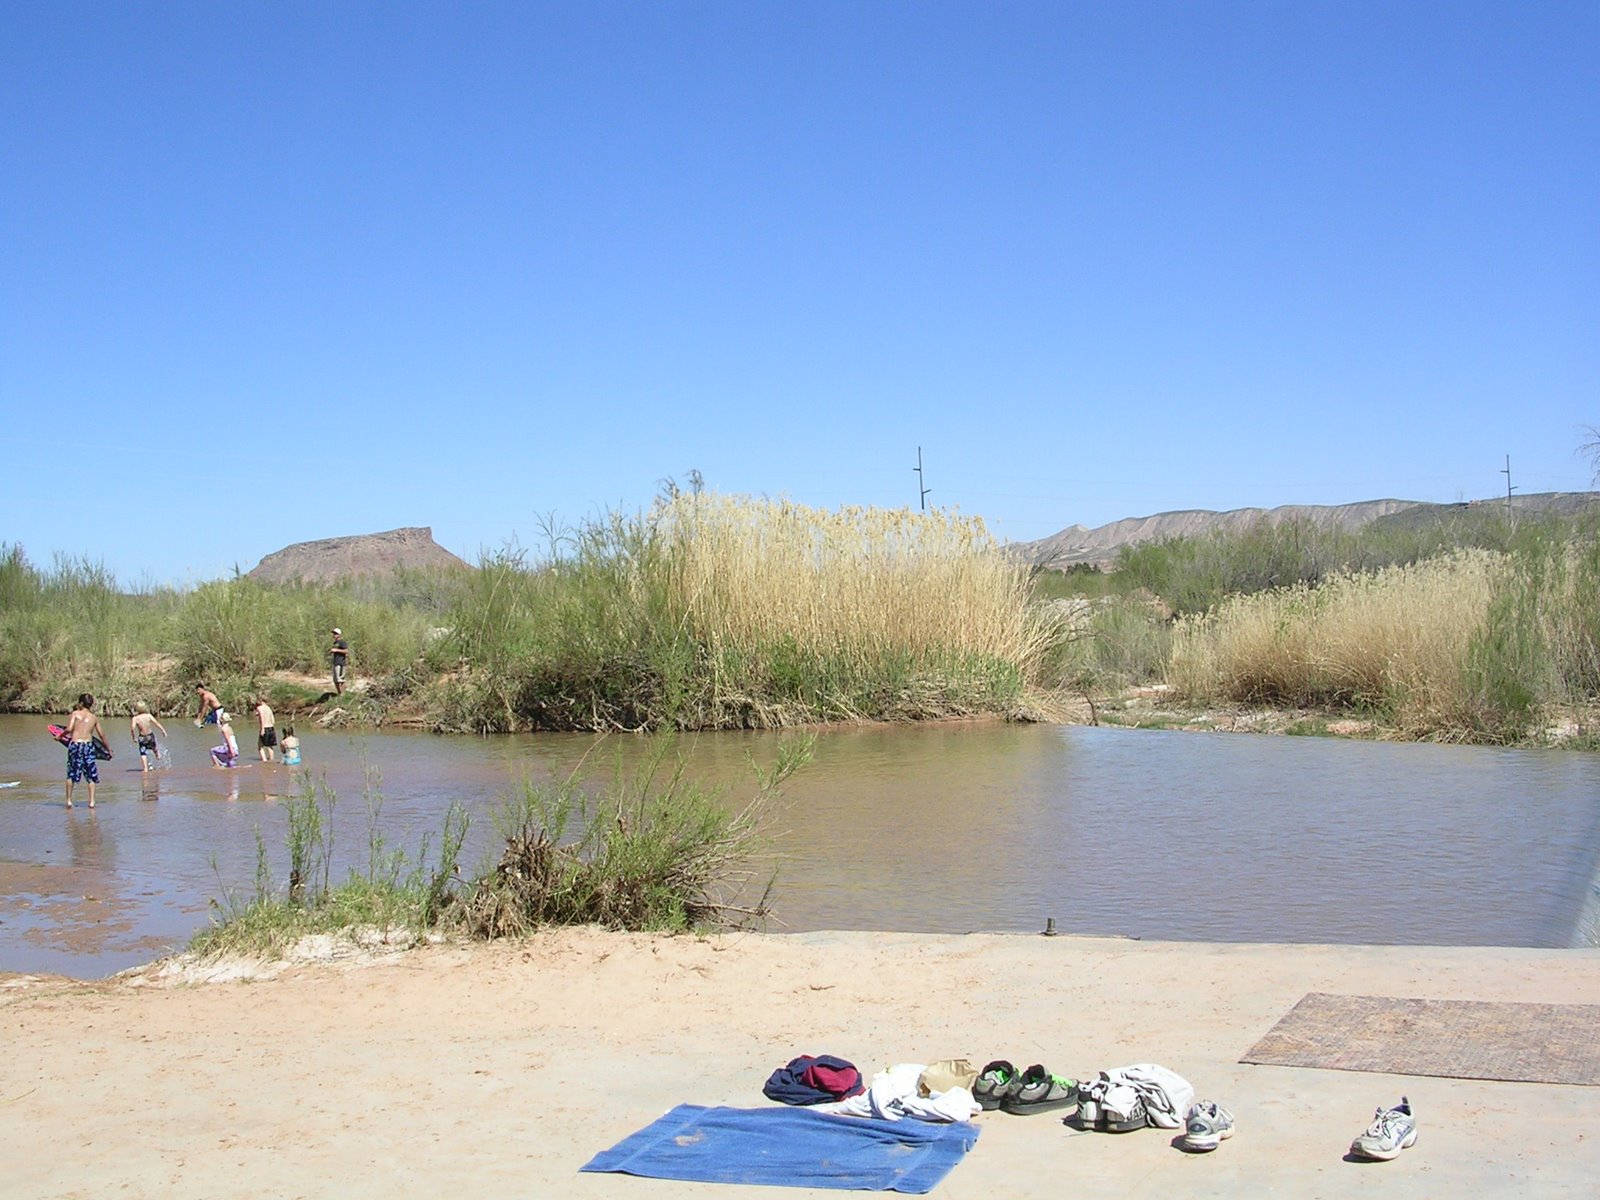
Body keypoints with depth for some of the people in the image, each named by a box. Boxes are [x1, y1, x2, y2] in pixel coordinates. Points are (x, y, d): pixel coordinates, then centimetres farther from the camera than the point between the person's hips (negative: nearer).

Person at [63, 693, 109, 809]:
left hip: (75, 744, -1)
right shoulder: (94, 717, 11)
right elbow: (101, 734, 13)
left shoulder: (75, 713, 3)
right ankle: (91, 801, 1)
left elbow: (69, 729, -9)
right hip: (88, 745, 1)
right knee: (91, 776, 8)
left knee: (71, 774, 11)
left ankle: (69, 800, 10)